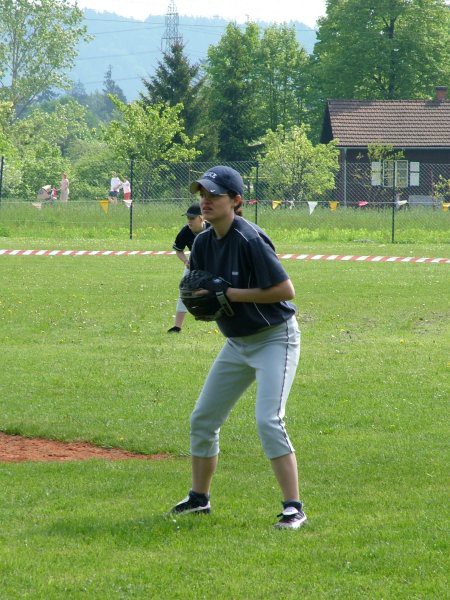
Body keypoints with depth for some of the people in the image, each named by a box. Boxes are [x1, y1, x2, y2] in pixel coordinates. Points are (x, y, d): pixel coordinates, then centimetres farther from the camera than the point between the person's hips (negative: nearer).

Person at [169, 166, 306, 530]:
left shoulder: (249, 239, -24)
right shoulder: (204, 243, 0)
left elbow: (286, 290, -27)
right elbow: (196, 290, 13)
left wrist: (232, 294, -25)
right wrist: (198, 299, -11)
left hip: (275, 339, -9)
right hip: (237, 343, 9)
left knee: (268, 421, -22)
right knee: (203, 419, 12)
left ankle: (294, 508, -19)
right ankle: (199, 498, 29)